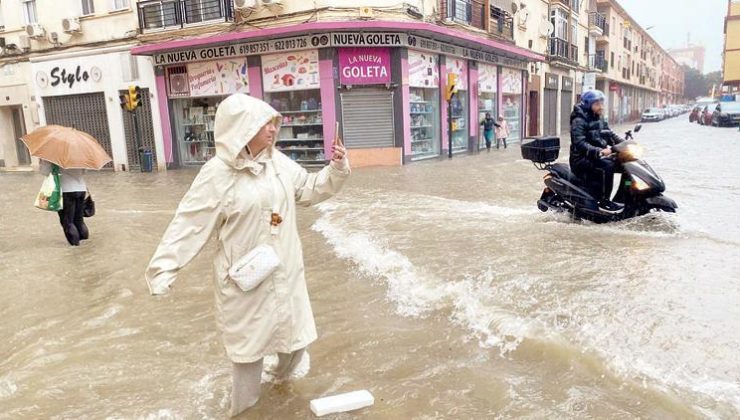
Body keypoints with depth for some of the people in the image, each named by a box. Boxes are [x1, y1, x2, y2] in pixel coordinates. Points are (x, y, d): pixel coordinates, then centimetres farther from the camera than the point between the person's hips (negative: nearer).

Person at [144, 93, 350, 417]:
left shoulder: (279, 162, 1)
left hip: (285, 272, 6)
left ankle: (282, 374, 54)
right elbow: (189, 224, -16)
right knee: (249, 345, 10)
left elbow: (310, 190, 13)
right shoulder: (218, 174, -17)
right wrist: (164, 268, -20)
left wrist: (336, 170, -2)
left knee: (295, 334, 20)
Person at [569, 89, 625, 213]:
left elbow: (610, 135, 17)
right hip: (582, 159, -9)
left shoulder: (599, 120, 15)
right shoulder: (579, 121, -12)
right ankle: (603, 201, -24)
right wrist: (599, 151, -35)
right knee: (607, 166, -31)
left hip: (597, 157, 9)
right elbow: (580, 143, -24)